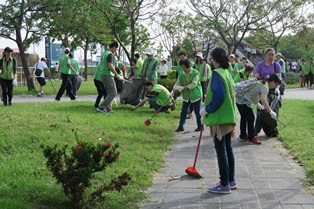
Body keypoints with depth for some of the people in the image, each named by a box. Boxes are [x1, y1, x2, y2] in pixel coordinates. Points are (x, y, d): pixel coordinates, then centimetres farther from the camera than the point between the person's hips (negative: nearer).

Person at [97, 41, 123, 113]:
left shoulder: (104, 53, 18)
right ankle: (101, 107, -13)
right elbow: (110, 66, -23)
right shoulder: (110, 54, -12)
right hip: (108, 75, -10)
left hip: (102, 75, 10)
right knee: (113, 92, -9)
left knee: (109, 93, 13)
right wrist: (117, 75, -18)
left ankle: (108, 109, 10)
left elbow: (101, 65, 22)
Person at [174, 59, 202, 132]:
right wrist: (175, 88, -18)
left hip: (195, 95, -5)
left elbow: (194, 84, -21)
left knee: (197, 112, 2)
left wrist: (184, 87, -29)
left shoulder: (195, 73, -14)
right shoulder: (181, 74, 2)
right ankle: (181, 126, 9)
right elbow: (178, 82, 2)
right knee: (183, 111, 4)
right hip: (186, 96, 5)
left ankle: (200, 126, 17)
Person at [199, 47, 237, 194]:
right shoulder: (227, 73, 11)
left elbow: (219, 95, -23)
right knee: (228, 148, 15)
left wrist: (207, 109, -12)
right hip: (229, 116, 9)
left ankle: (224, 185, 2)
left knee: (221, 150, -3)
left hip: (219, 117, -9)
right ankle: (231, 181, 24)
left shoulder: (217, 73, -14)